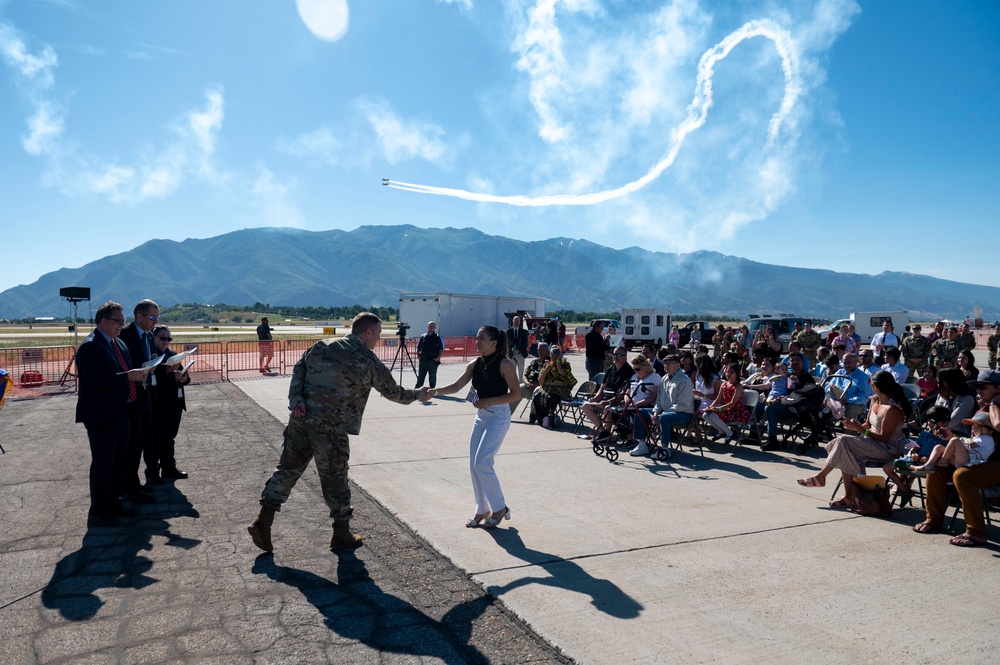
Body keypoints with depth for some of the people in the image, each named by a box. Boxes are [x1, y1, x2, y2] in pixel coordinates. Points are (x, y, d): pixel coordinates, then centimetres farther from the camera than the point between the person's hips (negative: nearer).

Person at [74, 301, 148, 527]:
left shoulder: (118, 343, 13)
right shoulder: (90, 346, -16)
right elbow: (96, 380, -26)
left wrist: (137, 375, 4)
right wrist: (128, 376, -27)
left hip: (120, 413, 9)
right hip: (101, 415, -9)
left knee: (120, 461, 17)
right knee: (102, 463, -2)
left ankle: (114, 502, 30)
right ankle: (97, 512, 9)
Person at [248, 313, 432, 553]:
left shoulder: (321, 346, 12)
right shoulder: (369, 361, -2)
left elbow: (298, 369, 6)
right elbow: (392, 391, 7)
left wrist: (296, 400, -2)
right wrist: (418, 395, 23)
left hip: (301, 419, 5)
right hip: (331, 428, -5)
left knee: (288, 468, 16)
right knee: (334, 477, 7)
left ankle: (263, 522, 16)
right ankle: (342, 534, 22)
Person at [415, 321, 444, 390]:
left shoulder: (438, 337, 1)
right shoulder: (423, 336, 10)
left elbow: (441, 348, -1)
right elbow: (418, 347, 15)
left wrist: (438, 357, -11)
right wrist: (418, 355, 3)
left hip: (433, 360, -3)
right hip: (423, 360, 3)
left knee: (432, 376, 5)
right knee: (420, 376, 6)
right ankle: (417, 389, 11)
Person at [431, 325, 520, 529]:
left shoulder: (504, 364, -14)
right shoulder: (475, 364, 3)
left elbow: (515, 394, -14)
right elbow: (457, 386, 1)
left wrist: (487, 401, -19)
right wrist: (435, 391, -15)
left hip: (498, 417, -7)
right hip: (481, 416, 7)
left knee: (482, 463, -12)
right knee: (474, 465, 6)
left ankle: (500, 508, 7)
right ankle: (482, 510, 20)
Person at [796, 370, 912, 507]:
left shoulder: (892, 410, -22)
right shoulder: (874, 400, 5)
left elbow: (884, 438, -22)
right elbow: (868, 424, 12)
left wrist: (859, 429, -19)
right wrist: (856, 426, -9)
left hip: (889, 449, -9)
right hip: (875, 444, 9)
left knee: (843, 442, -23)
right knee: (846, 455, -16)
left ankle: (821, 477, -10)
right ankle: (849, 496, -14)